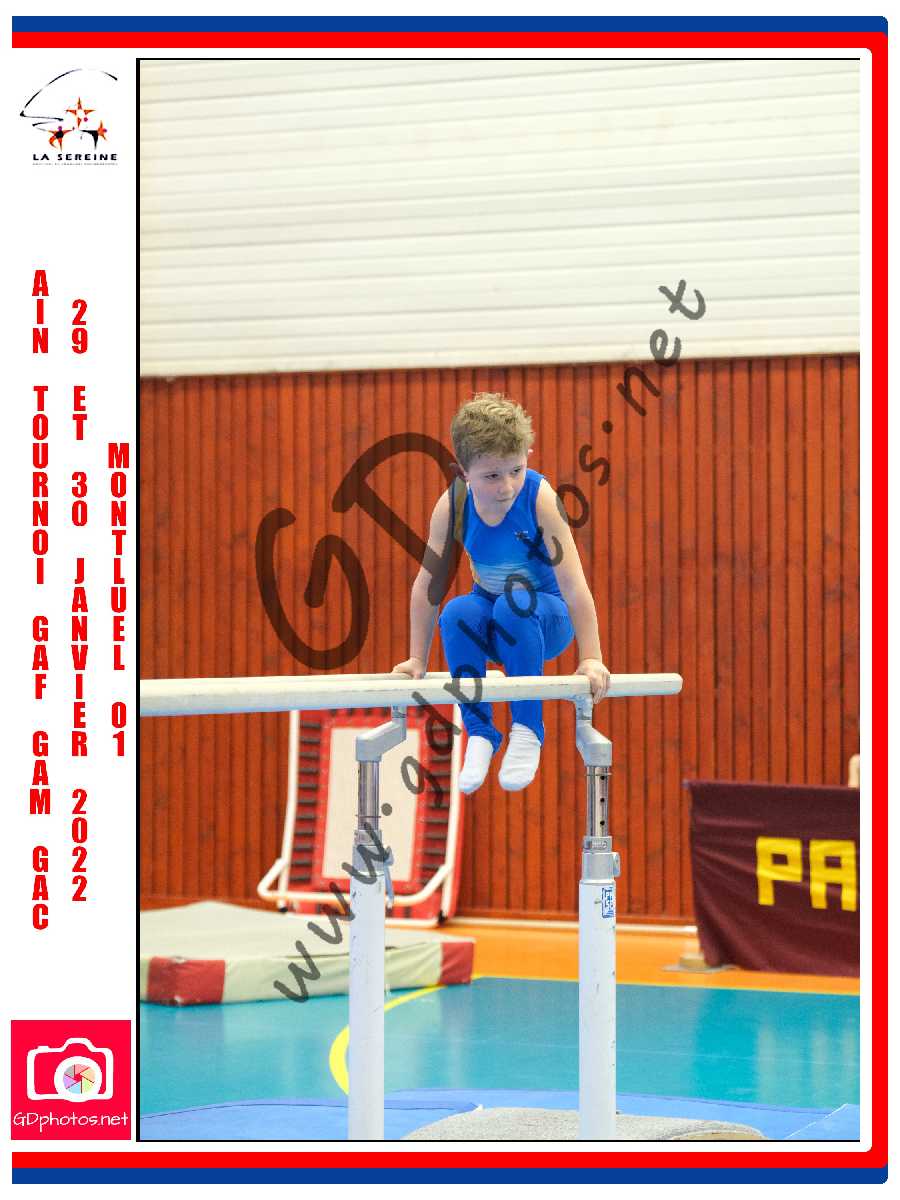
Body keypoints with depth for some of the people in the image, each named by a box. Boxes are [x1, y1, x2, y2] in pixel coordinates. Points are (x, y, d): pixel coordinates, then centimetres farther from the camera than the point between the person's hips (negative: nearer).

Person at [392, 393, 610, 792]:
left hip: (545, 622, -3)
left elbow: (573, 584, -24)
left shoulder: (540, 498, -23)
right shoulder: (451, 506, -14)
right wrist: (417, 660, -6)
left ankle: (526, 730, -22)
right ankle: (479, 733, -16)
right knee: (456, 613, -31)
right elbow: (428, 583, -6)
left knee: (515, 602, -36)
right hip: (490, 628, 3)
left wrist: (590, 658, -26)